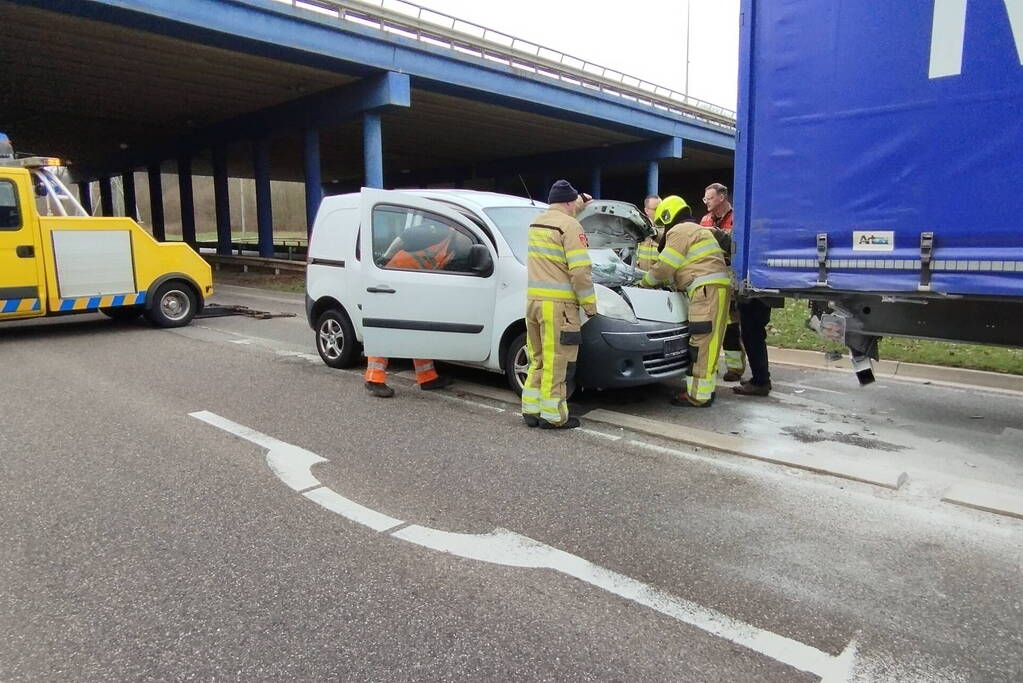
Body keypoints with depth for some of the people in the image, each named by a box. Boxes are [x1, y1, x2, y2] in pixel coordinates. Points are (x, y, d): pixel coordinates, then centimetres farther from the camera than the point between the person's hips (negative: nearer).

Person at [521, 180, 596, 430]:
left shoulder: (537, 223, 17)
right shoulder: (570, 226, -8)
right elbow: (580, 271, -15)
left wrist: (579, 206, 39)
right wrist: (590, 305, -7)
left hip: (533, 300, 8)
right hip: (557, 305, -8)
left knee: (539, 359, 16)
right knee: (556, 362, -1)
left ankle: (531, 410, 21)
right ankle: (553, 416, 5)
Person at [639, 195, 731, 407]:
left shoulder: (679, 232, -2)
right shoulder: (697, 230, 31)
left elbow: (663, 268, -3)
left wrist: (644, 283, 13)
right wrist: (656, 282, 35)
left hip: (708, 289, -10)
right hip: (718, 287, 11)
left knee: (702, 343, -9)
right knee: (708, 343, 13)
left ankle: (699, 395, -8)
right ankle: (706, 388, 20)